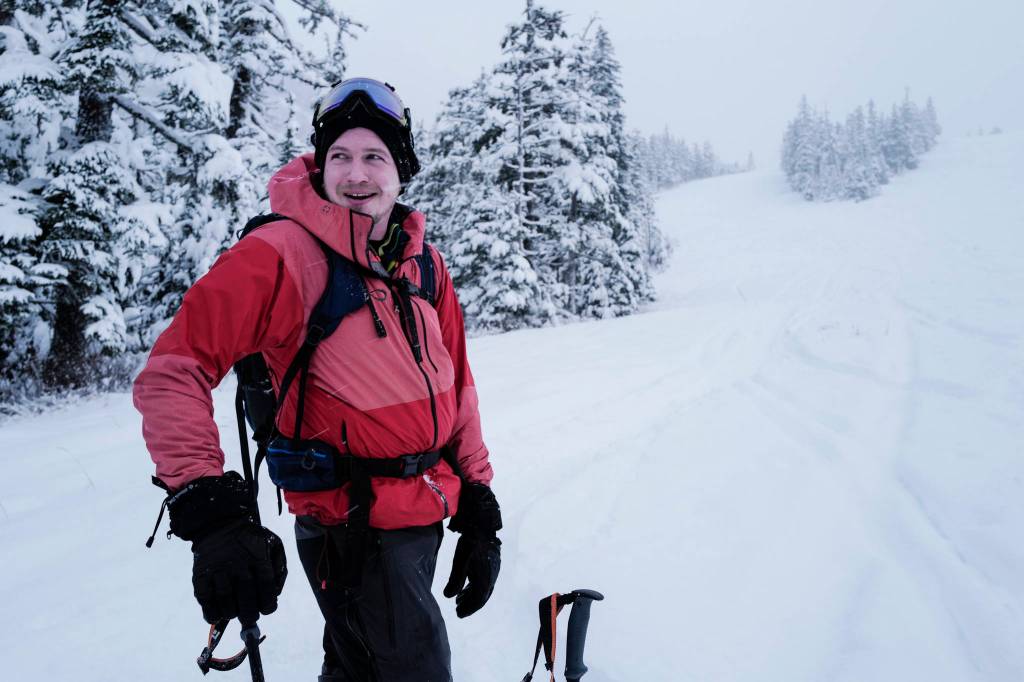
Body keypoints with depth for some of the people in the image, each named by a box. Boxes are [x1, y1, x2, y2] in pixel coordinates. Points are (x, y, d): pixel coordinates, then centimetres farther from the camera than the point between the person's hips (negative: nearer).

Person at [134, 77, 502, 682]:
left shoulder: (423, 261, 2)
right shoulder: (281, 254, -18)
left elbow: (455, 385, 8)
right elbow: (173, 371, -21)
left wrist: (480, 505, 7)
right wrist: (209, 512, -31)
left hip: (425, 518, 7)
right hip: (354, 535, -6)